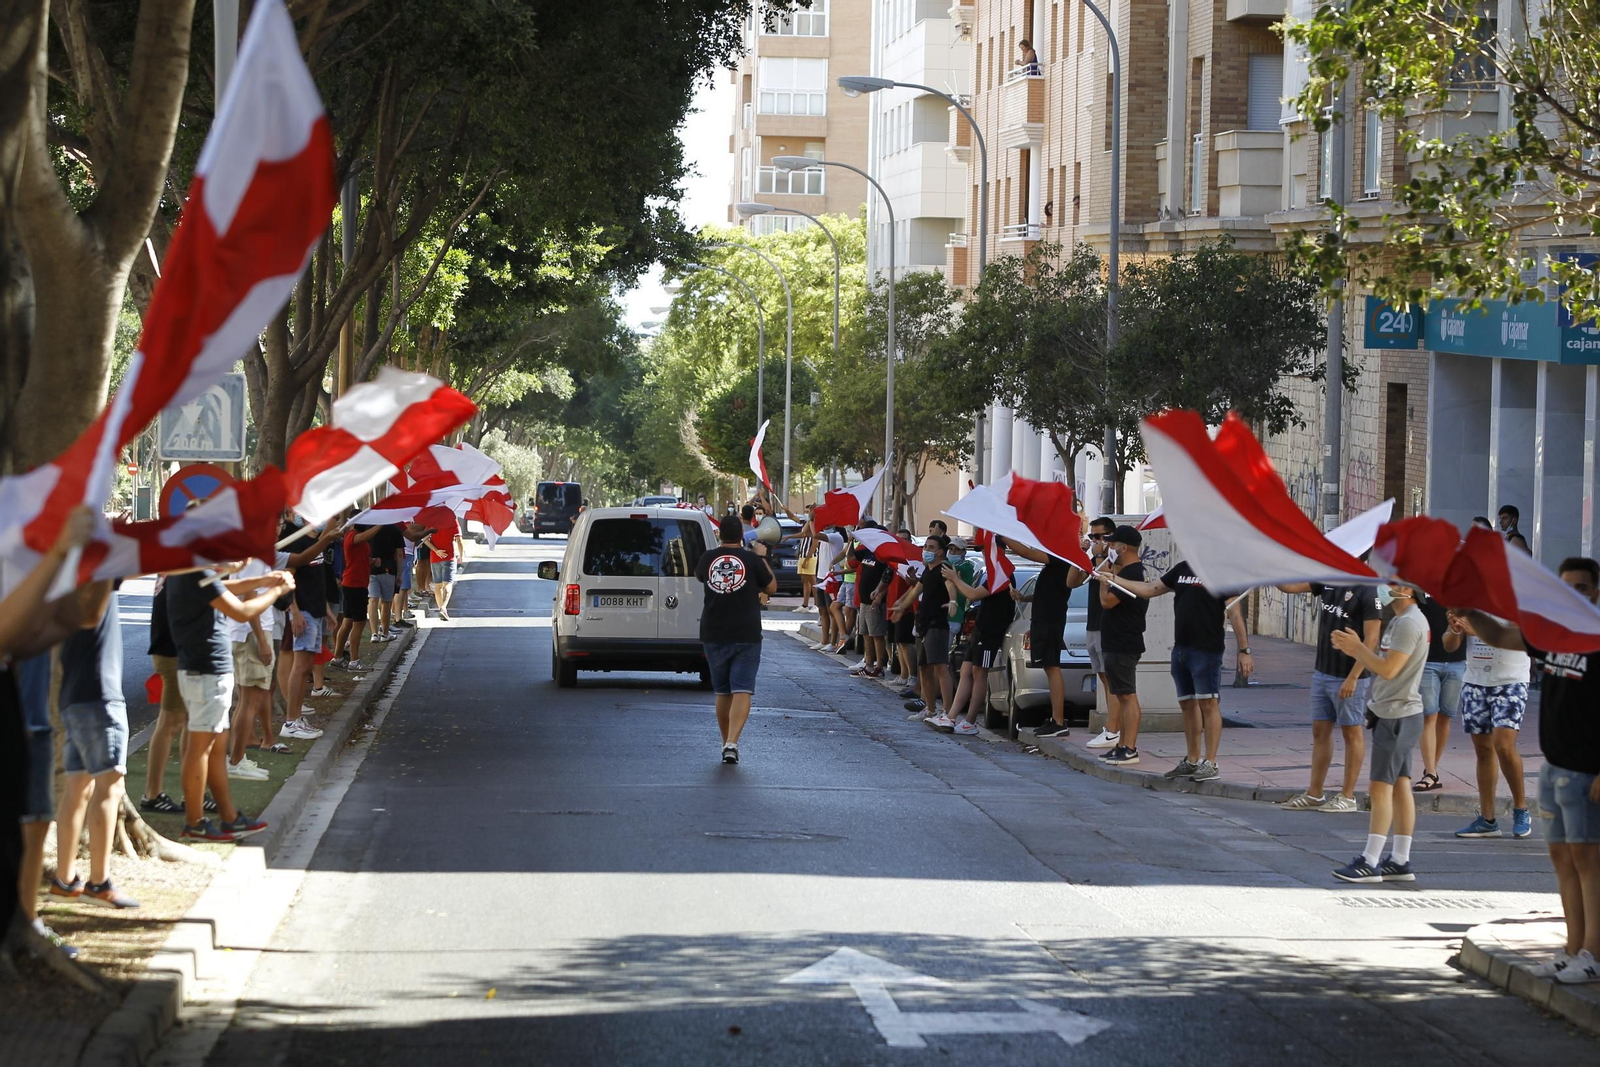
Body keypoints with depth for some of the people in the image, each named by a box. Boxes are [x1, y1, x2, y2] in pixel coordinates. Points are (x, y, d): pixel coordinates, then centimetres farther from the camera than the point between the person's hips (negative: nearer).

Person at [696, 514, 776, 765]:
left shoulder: (708, 559, 0)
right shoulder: (752, 560, -6)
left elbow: (698, 575, 24)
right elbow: (771, 587, 9)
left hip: (713, 635, 3)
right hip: (746, 636, -3)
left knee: (722, 692, 16)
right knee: (742, 691, -7)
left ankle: (727, 742, 24)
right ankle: (732, 742, -25)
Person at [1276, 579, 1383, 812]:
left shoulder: (1366, 592, -16)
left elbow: (1371, 639, -17)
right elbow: (1290, 586, 6)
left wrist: (1353, 678, -19)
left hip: (1348, 678, -7)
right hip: (1322, 672, 8)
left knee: (1351, 734, 4)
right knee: (1320, 731, 11)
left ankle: (1347, 797, 11)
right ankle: (1314, 794, 18)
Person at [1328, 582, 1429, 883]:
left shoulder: (1409, 623, -17)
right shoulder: (1400, 621, 17)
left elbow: (1388, 669, -23)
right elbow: (1382, 664, 18)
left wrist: (1357, 648, -11)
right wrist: (1354, 649, 5)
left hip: (1397, 715, -11)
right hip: (1396, 713, 11)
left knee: (1380, 787, -9)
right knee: (1400, 785, 10)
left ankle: (1369, 862, -9)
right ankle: (1400, 861, 12)